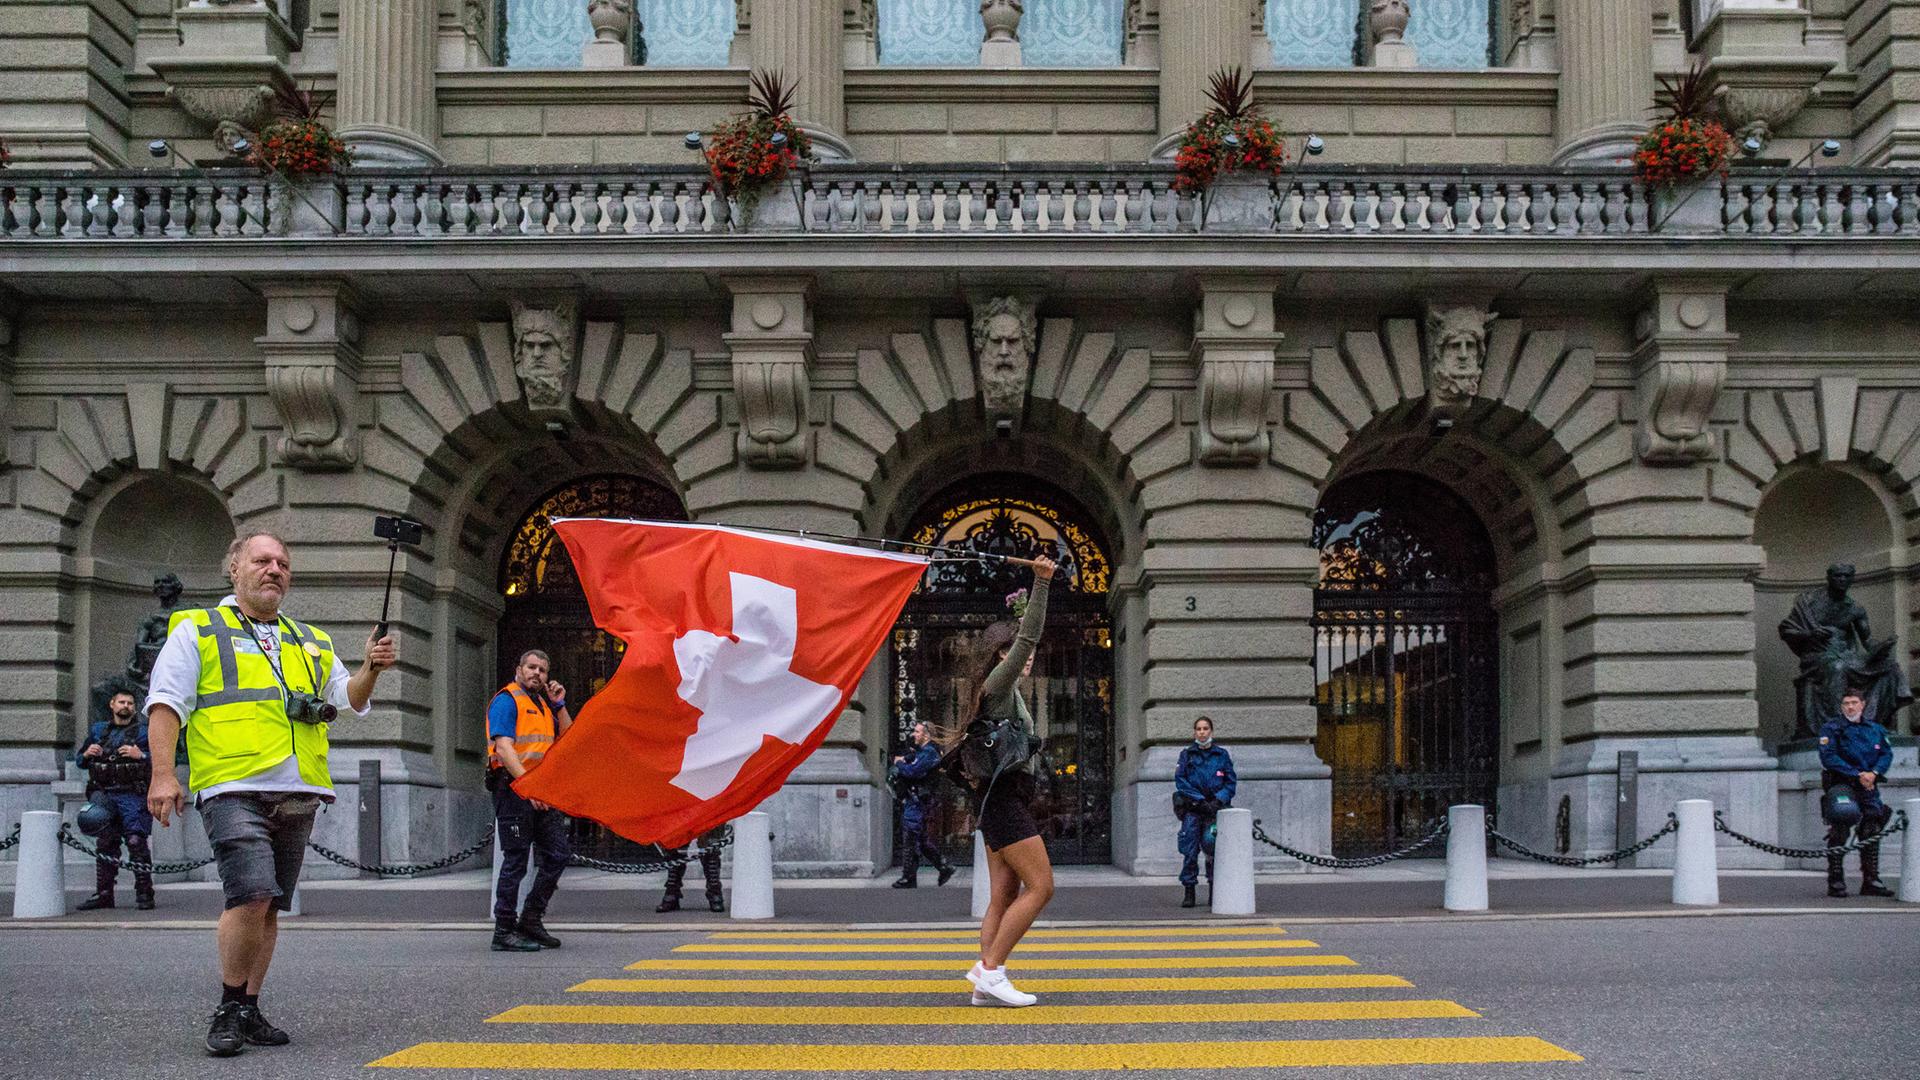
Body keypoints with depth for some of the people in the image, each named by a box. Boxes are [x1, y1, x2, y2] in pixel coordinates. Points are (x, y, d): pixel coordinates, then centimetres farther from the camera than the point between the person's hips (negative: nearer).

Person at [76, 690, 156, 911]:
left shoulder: (144, 731, 7)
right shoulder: (98, 731, 18)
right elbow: (80, 761, 23)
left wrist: (141, 756, -18)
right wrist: (87, 754, 1)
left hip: (133, 795, -4)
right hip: (105, 796, 4)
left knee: (136, 841, -12)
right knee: (105, 844, 7)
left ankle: (144, 893, -10)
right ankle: (103, 894, 13)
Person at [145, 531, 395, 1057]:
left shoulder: (312, 642, 23)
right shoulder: (197, 629, 9)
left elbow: (350, 700, 22)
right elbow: (165, 705, 1)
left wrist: (370, 670, 0)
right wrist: (163, 775, -11)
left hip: (299, 795, 5)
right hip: (234, 789, -5)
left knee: (268, 906, 8)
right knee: (252, 895, -19)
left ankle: (248, 1012, 18)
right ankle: (229, 1012, -4)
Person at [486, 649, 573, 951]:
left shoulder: (543, 704, 21)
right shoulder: (507, 700, -5)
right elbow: (503, 747, -17)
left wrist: (559, 705, 9)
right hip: (514, 787, -8)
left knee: (559, 853, 6)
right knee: (516, 860, -6)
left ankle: (531, 919, 16)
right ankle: (504, 931, 1)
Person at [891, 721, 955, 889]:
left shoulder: (929, 753, -14)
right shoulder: (919, 751, 18)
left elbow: (912, 771, -24)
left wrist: (899, 763, -7)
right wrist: (902, 762, 1)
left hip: (916, 802, -10)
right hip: (911, 801, 10)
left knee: (909, 840, -6)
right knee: (921, 840, 15)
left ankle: (909, 878, -1)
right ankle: (944, 867, 20)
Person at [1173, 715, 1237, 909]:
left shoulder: (1222, 754, 11)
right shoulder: (1186, 754, 9)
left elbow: (1230, 782, 9)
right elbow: (1180, 781, 0)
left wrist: (1218, 800, -8)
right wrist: (1201, 800, -10)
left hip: (1215, 806, 0)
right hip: (1192, 808, 0)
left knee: (1211, 843, -10)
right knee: (1190, 850, -4)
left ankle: (1215, 891, 0)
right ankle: (1189, 891, 2)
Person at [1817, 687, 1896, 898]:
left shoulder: (1875, 729, 13)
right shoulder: (1831, 728, -3)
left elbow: (1887, 754, 8)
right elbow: (1829, 757, -12)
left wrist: (1873, 773, -11)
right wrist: (1857, 775, -15)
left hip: (1869, 787, 5)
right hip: (1841, 785, -5)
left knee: (1871, 833, 6)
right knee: (1839, 833, -6)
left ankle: (1871, 881, 14)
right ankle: (1835, 881, -2)